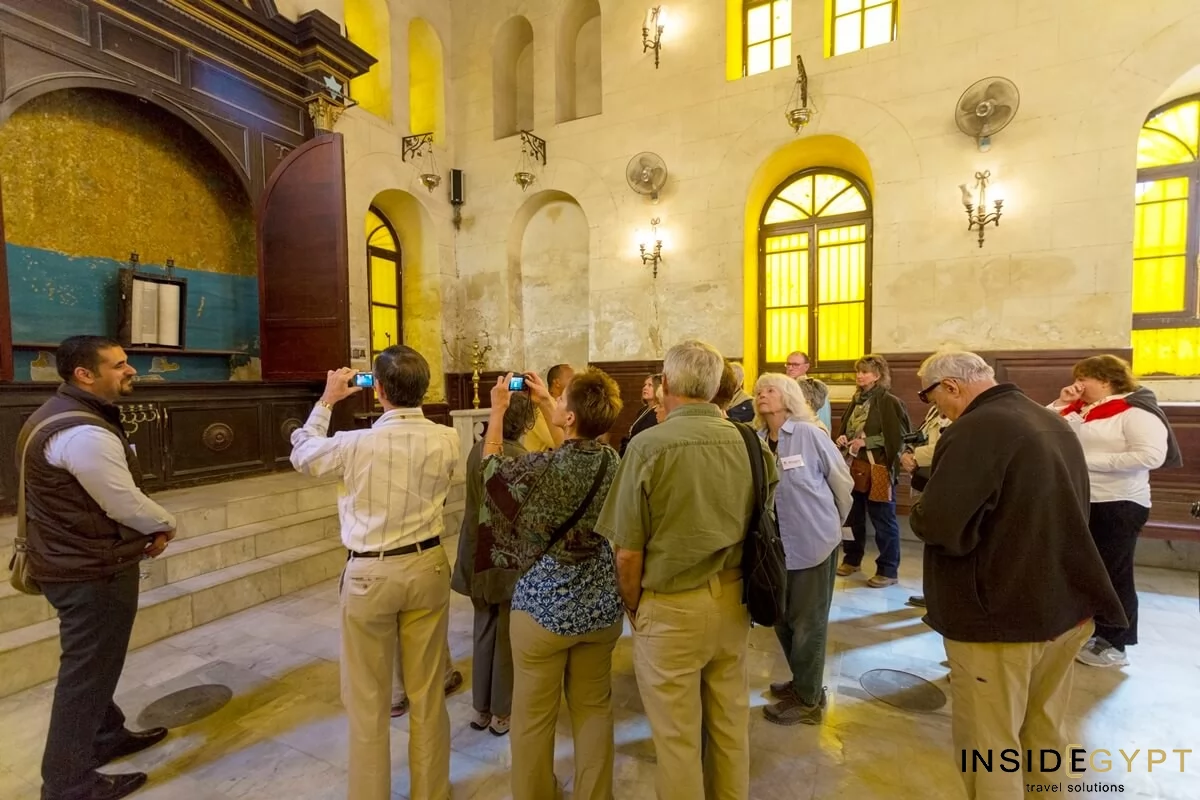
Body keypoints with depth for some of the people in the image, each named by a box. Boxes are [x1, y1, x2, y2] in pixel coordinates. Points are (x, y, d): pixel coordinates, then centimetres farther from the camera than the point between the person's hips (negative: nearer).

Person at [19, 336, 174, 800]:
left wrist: (146, 530, 5)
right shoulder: (83, 433, -27)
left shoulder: (64, 414, 9)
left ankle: (106, 737, 42)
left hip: (75, 559, 11)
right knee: (87, 672, 4)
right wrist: (165, 526, -2)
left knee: (91, 664, 24)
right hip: (93, 570, -11)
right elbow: (125, 504, -22)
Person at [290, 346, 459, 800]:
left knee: (368, 700, 15)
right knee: (428, 693, 17)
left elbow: (301, 456, 5)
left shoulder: (356, 444, -17)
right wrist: (384, 406, 20)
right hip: (427, 567, 3)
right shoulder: (447, 441, -9)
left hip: (371, 574, -3)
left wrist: (326, 401, 15)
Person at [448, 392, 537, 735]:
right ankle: (502, 713, 25)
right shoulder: (520, 457, -20)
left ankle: (481, 709, 33)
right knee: (507, 634, 10)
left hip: (478, 553, 6)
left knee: (484, 630, 20)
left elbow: (474, 501, 9)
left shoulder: (476, 449, 0)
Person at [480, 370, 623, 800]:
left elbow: (492, 469, -1)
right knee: (594, 708, 21)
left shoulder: (541, 468, -22)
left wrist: (497, 410, 8)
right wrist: (544, 404, 18)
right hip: (600, 603, 5)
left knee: (534, 717, 16)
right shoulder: (611, 459, -8)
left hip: (545, 605, -5)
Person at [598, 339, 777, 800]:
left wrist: (633, 606, 1)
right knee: (731, 723, 23)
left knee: (677, 736, 14)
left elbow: (628, 554, -16)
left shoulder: (648, 446, -19)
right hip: (733, 600, 5)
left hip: (672, 606, -5)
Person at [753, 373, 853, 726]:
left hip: (814, 542, -5)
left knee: (808, 622, 8)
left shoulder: (809, 433, -13)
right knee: (782, 619, 17)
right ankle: (802, 681, 40)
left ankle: (809, 699, 26)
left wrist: (831, 522, 6)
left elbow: (843, 482, -4)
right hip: (778, 545, 5)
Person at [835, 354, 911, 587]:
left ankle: (888, 570, 15)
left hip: (878, 469, -7)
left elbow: (898, 436, -17)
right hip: (854, 467, 7)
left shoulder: (889, 402, -10)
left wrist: (866, 442, -20)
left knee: (883, 521, 3)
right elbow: (845, 429, 23)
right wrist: (842, 439, 2)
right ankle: (852, 559, 32)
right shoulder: (856, 401, 13)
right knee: (852, 517, 16)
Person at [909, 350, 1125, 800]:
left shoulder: (976, 430, -21)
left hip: (1000, 617, -9)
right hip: (1067, 607, 9)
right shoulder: (1056, 424, 9)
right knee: (1042, 733, 23)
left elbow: (937, 526, -29)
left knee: (988, 746, 7)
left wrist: (921, 509, -8)